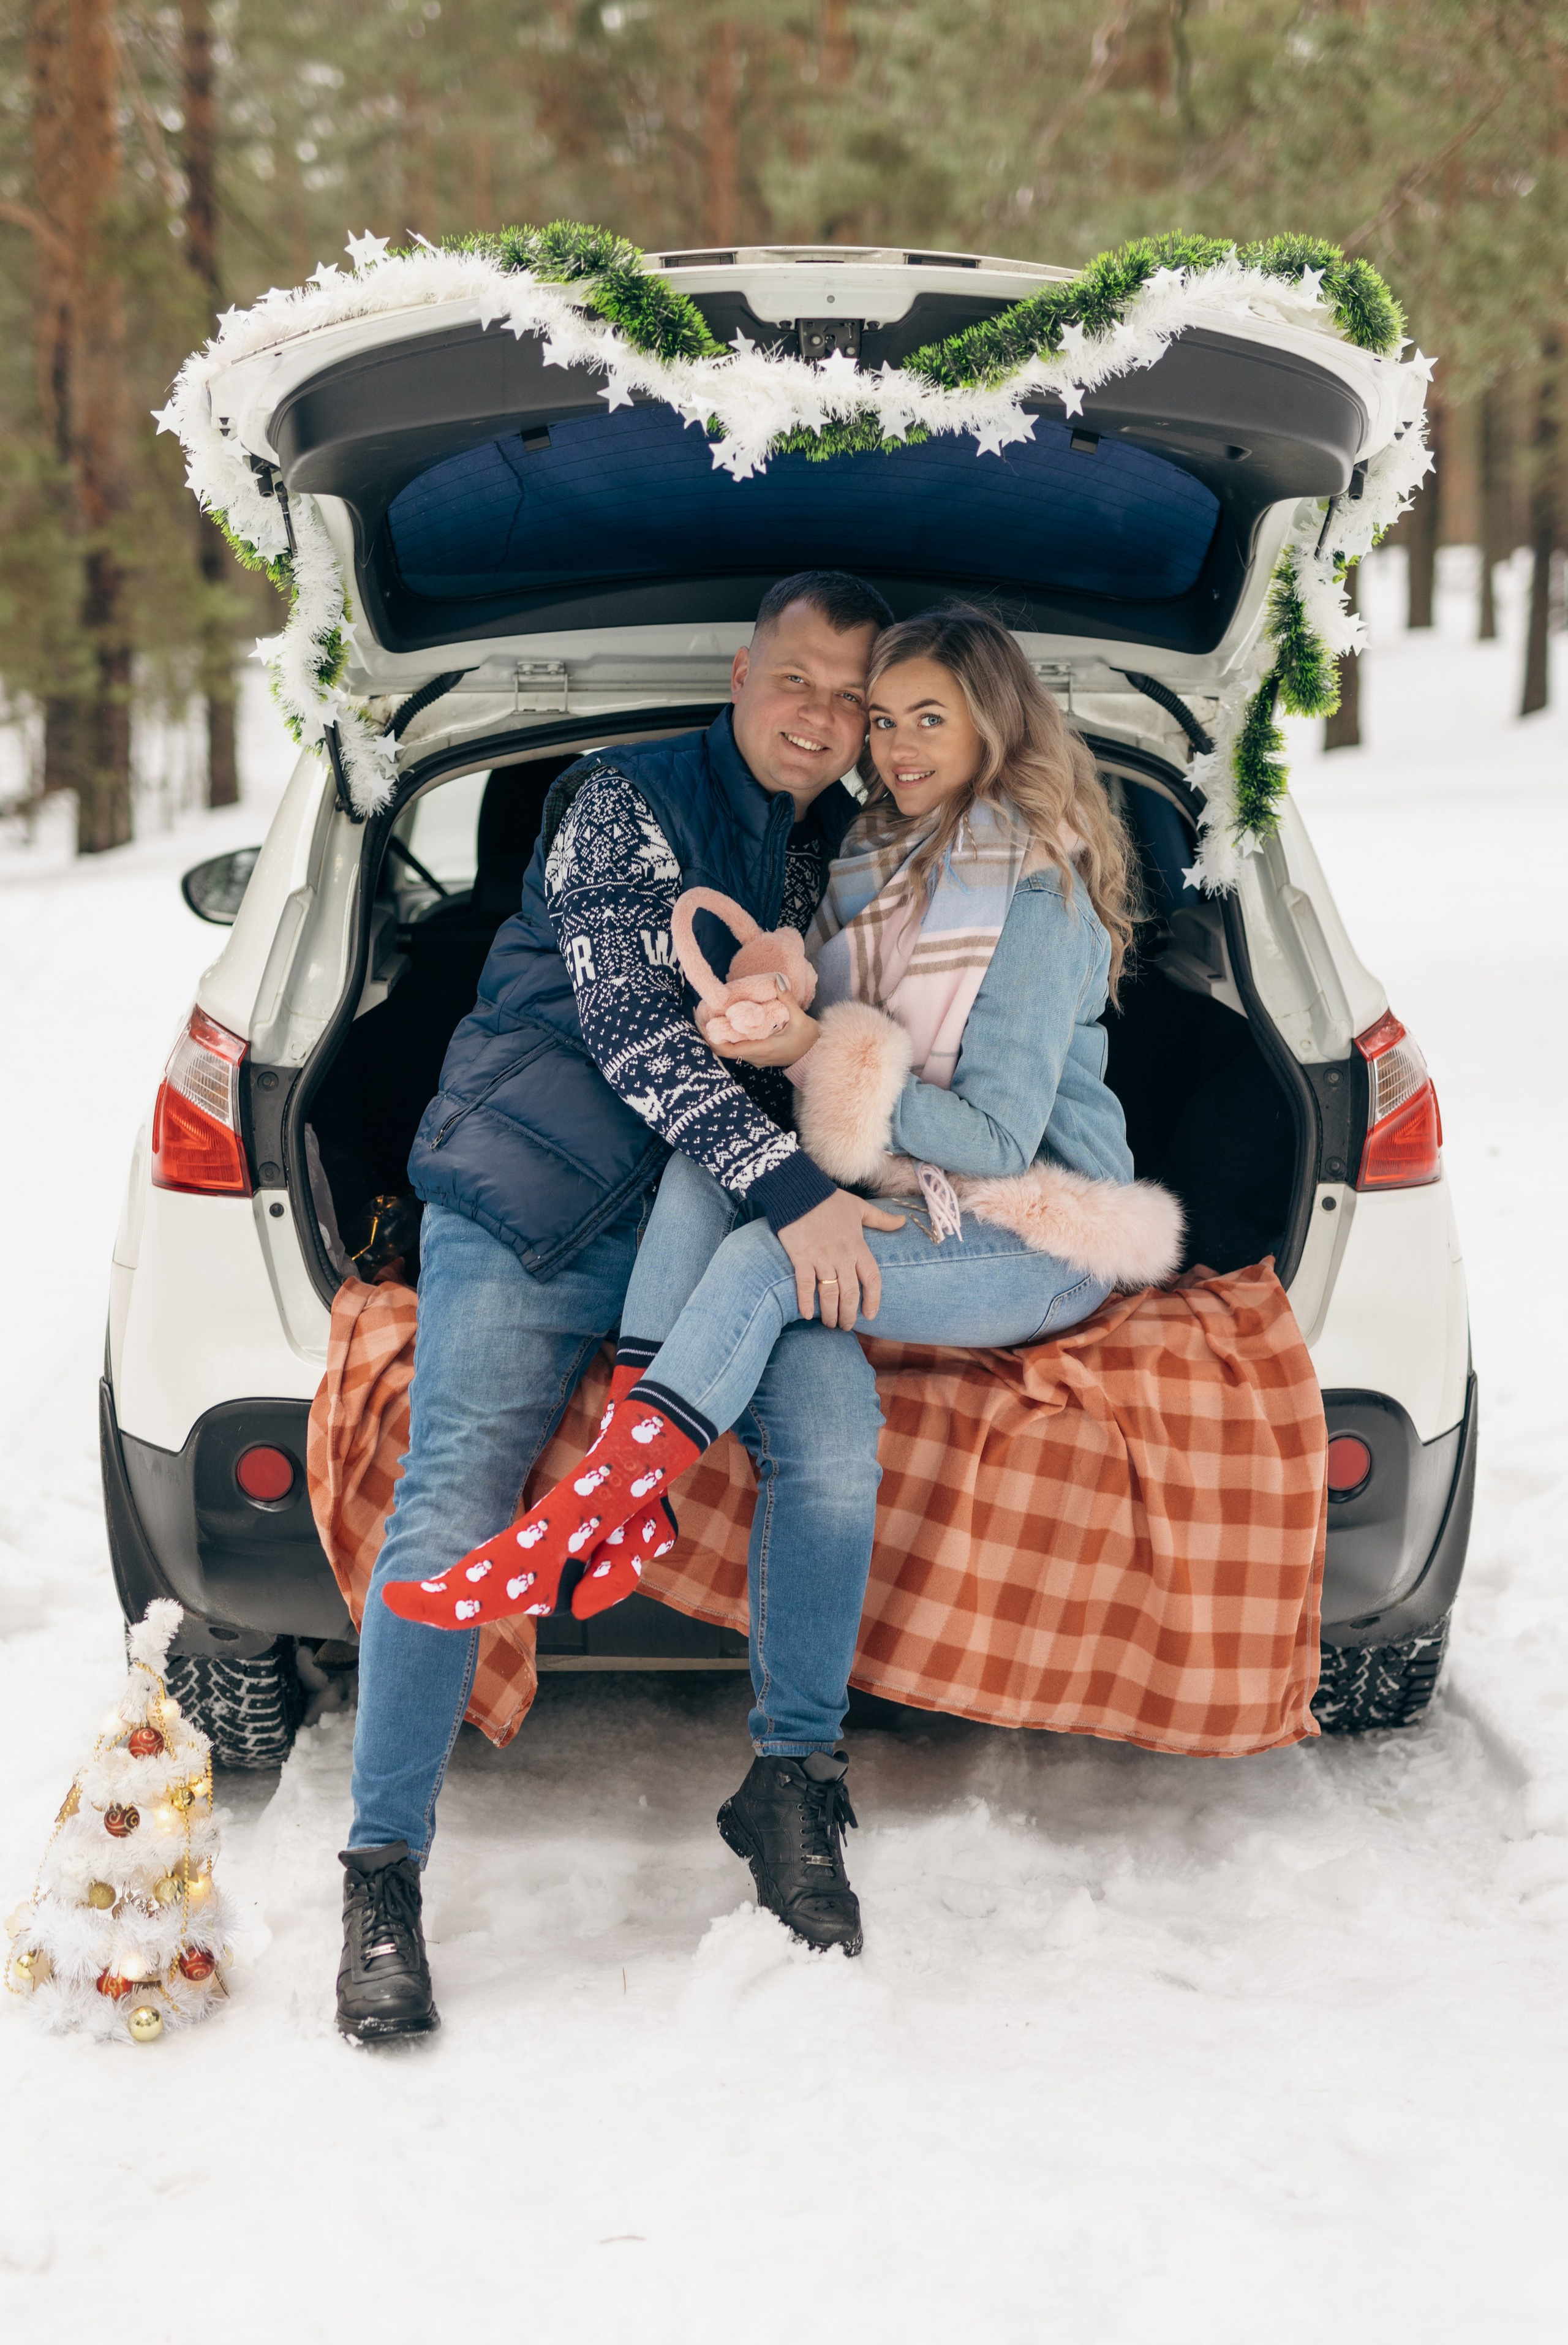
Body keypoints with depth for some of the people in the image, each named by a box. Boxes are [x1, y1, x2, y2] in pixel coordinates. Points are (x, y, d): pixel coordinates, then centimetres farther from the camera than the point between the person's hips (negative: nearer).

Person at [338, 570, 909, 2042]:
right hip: (532, 1201, -4)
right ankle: (384, 1876, -9)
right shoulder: (629, 800, -3)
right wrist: (790, 1187, -22)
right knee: (455, 1492, -17)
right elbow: (633, 1025, -14)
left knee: (834, 1418, -23)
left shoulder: (848, 854, 16)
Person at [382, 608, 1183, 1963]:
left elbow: (1000, 1137, -18)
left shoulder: (1038, 897, -11)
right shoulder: (874, 866, 13)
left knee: (767, 1266, -32)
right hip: (898, 1218, 7)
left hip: (1036, 1243, -7)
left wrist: (814, 1054, -24)